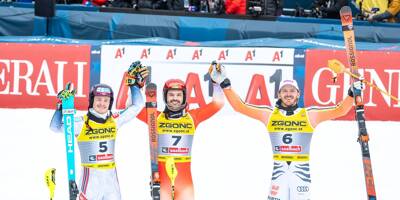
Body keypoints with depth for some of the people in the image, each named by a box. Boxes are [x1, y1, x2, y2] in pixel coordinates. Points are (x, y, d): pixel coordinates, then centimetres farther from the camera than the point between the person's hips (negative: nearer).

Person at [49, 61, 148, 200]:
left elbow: (136, 106, 15)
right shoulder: (82, 123, -6)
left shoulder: (114, 120, 8)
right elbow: (56, 127, -14)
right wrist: (62, 106, -24)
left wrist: (135, 84, 11)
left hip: (111, 176, 5)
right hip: (91, 176, -5)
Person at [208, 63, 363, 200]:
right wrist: (225, 84, -1)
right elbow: (240, 106, 5)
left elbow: (339, 110, 1)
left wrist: (352, 93, -11)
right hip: (279, 170, 0)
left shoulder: (309, 115, 5)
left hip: (301, 170, 0)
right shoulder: (269, 114, 7)